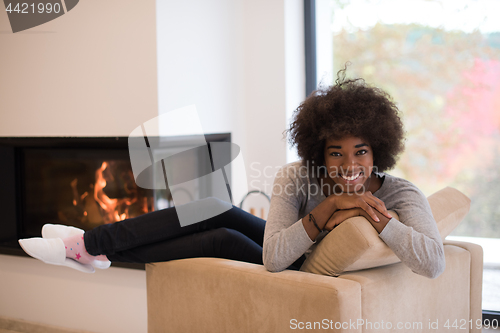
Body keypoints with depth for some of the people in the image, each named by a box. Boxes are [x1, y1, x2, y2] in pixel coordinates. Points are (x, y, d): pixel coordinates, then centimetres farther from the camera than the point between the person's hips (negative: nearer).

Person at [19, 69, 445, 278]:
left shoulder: (400, 195, -24)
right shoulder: (297, 179, -19)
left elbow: (433, 264, -39)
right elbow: (274, 256, -28)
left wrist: (372, 214, -42)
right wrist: (327, 210, -36)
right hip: (283, 259, 4)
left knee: (222, 240, -20)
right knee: (215, 212, -16)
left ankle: (96, 248, -1)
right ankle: (92, 244, -2)